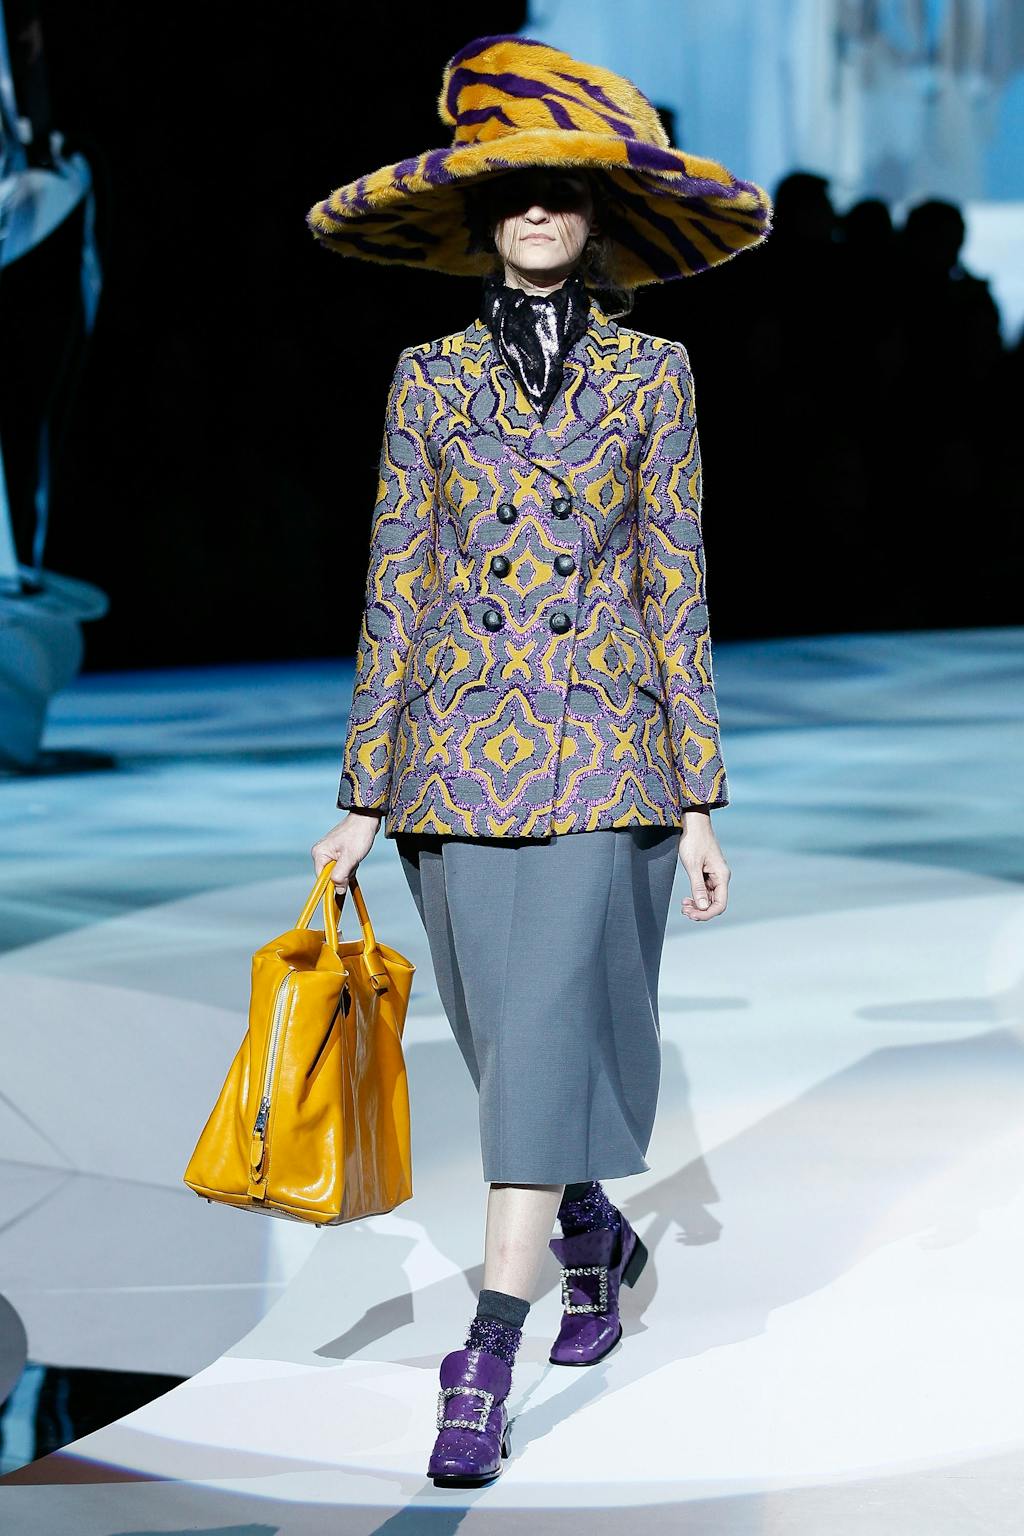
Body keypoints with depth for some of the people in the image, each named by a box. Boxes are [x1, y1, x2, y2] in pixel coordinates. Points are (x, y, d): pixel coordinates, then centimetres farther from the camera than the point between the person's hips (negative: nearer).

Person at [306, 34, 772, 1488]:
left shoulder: (652, 374, 4)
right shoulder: (430, 379, 6)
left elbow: (678, 592, 4)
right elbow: (394, 593, 7)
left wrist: (699, 802, 1)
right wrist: (364, 795, 4)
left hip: (605, 754, -2)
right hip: (459, 752, 2)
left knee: (549, 1034, -10)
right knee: (515, 1038, 10)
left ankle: (484, 1364, -10)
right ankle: (596, 1239, 38)